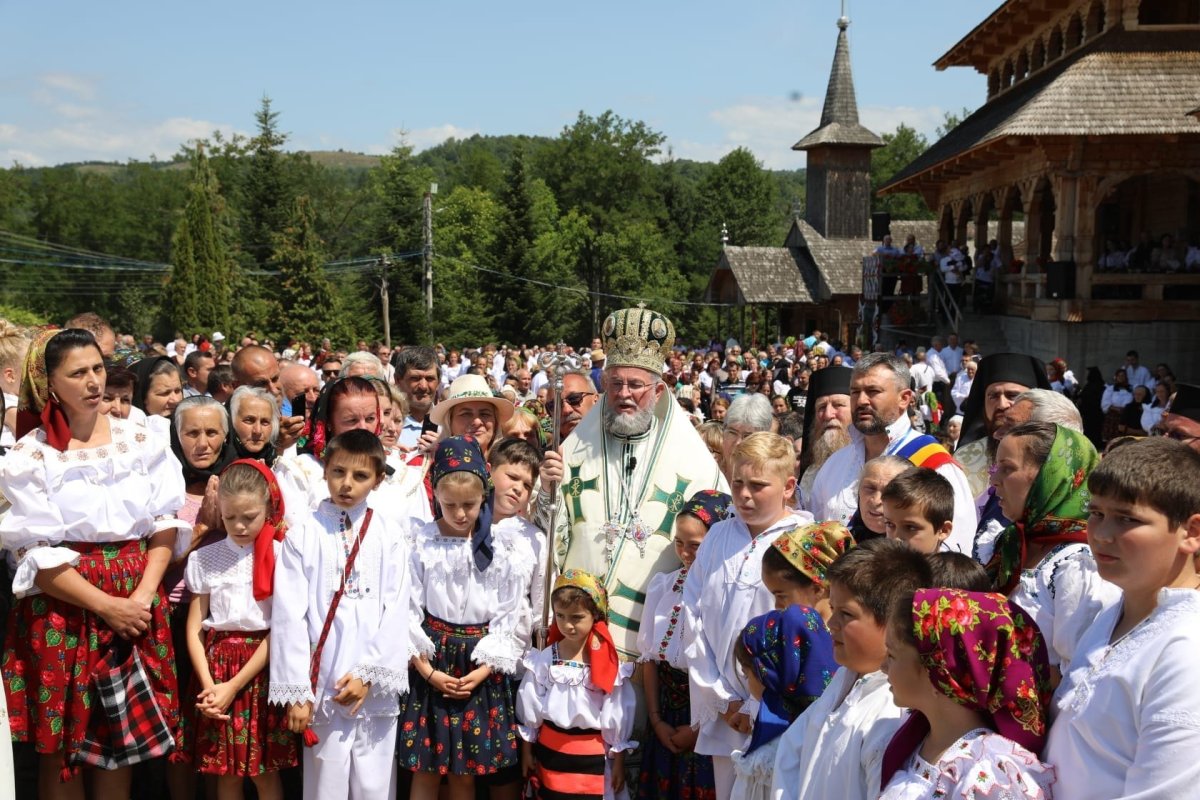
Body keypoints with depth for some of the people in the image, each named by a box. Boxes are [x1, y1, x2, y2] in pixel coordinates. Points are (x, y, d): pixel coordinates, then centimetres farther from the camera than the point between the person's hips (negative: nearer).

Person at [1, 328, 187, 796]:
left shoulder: (139, 441, 6)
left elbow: (164, 525, 4)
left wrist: (144, 594, -10)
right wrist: (106, 606, -14)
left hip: (138, 604, 3)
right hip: (61, 608, -2)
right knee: (59, 747, 6)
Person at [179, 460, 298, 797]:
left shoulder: (280, 557, -6)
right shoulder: (204, 558, 3)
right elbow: (194, 629, 4)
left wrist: (234, 686, -11)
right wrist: (208, 686, -9)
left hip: (262, 668, -2)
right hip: (217, 663, 2)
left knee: (265, 772, 3)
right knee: (225, 772, 8)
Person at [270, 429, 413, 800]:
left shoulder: (389, 534, 1)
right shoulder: (303, 531, -1)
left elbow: (396, 611, -1)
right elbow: (290, 613, -4)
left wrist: (369, 673, -8)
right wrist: (295, 689, -7)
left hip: (375, 687, 1)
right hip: (323, 685, -1)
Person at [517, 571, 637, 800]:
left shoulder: (607, 664, -9)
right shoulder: (544, 660, -4)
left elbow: (617, 716, -3)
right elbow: (530, 708, 4)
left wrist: (618, 761, 0)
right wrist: (526, 751, 8)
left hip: (593, 757, -2)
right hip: (550, 752, 2)